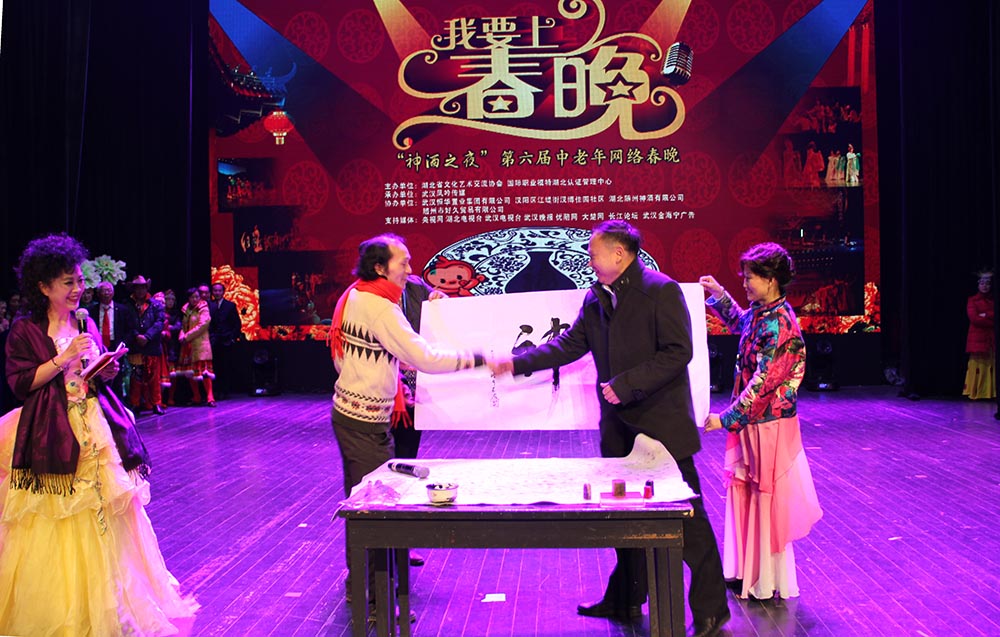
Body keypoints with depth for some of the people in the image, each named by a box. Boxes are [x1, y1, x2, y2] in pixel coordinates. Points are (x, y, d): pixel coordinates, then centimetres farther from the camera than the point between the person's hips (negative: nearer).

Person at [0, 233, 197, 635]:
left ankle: (104, 602, 22)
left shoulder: (86, 323, 11)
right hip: (54, 435, -5)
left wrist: (106, 372, -3)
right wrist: (64, 359, -16)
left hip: (96, 428, 5)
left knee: (102, 519, 7)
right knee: (56, 522, 0)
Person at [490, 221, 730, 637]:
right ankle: (626, 600, 31)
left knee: (686, 517, 0)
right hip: (619, 427, 8)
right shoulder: (596, 298, 9)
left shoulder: (661, 290, -13)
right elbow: (570, 344, 12)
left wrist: (626, 384, -22)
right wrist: (518, 363, 5)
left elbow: (678, 351, -18)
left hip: (662, 423, -7)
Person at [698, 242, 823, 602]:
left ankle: (767, 584, 18)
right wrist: (718, 294, 21)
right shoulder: (759, 313, 5)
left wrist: (727, 419, -22)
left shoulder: (778, 324, -21)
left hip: (769, 424, -9)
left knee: (766, 499, 3)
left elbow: (763, 382, -25)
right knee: (743, 493, 15)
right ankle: (747, 572, 28)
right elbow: (738, 322, 31)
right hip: (752, 422, 9)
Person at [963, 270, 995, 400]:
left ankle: (991, 392, -1)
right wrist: (991, 322, -8)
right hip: (977, 339, -3)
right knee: (978, 365, -6)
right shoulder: (972, 300, 5)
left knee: (991, 366, -3)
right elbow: (974, 318, -8)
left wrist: (985, 315, -10)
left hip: (992, 340, 3)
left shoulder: (994, 300, 14)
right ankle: (976, 393, -2)